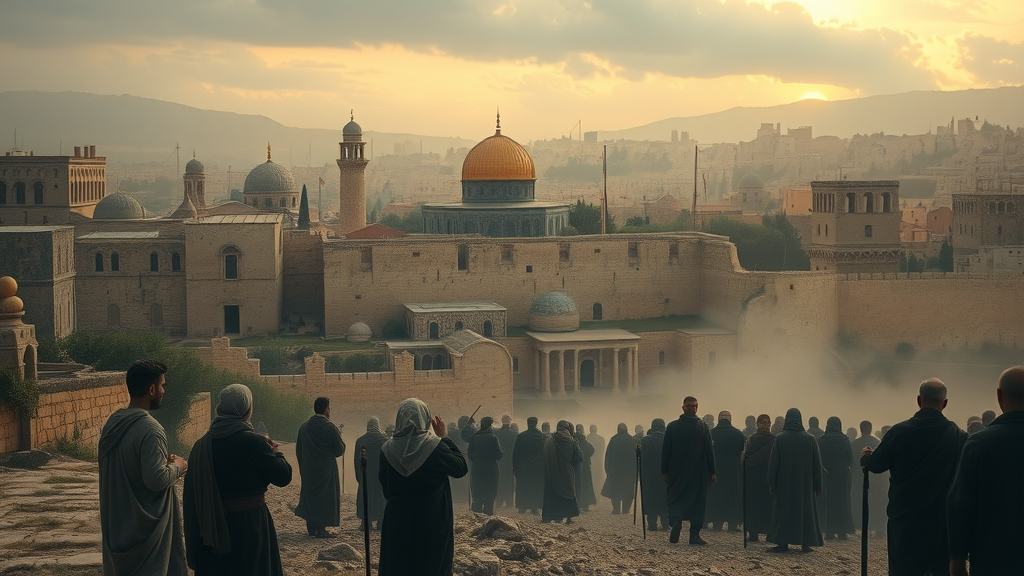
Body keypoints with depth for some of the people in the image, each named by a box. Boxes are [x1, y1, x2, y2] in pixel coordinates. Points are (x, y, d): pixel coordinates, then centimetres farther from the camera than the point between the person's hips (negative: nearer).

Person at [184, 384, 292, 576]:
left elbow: (192, 494, 6)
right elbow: (283, 477, -11)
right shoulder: (253, 441, -17)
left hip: (213, 525, 5)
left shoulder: (202, 445, 0)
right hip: (249, 523, -5)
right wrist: (276, 452, 7)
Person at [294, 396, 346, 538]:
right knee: (325, 496, 3)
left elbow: (298, 451, 9)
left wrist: (303, 468, 19)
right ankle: (321, 529, 0)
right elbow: (340, 451, -8)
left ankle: (311, 527, 19)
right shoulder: (330, 428, -15)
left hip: (308, 470, 5)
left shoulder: (304, 427, 2)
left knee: (309, 495, 14)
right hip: (326, 470, -5)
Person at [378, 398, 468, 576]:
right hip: (431, 520, -2)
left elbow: (383, 482, 7)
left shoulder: (388, 449, -6)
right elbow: (462, 468, -2)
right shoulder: (435, 447, -15)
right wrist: (445, 437, 1)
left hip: (398, 520, 2)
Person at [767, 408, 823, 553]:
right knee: (805, 510, 8)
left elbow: (773, 461, -7)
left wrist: (771, 482, -2)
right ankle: (805, 543, 7)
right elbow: (817, 463, 0)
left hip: (785, 482, -1)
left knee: (783, 510, 6)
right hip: (805, 483, 1)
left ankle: (783, 542, 2)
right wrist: (818, 485, 6)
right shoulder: (809, 439, -4)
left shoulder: (780, 438, -8)